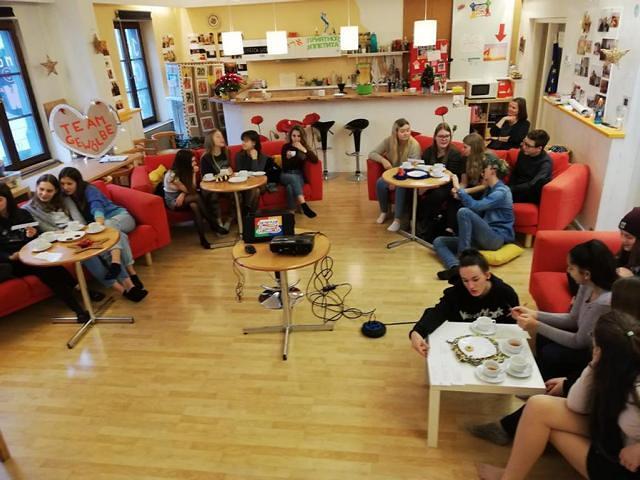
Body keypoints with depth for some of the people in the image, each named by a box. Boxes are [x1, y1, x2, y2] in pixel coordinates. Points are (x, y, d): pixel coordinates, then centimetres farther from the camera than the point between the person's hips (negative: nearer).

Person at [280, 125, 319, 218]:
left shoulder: (305, 147, 5)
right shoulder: (286, 147, 2)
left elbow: (315, 160, -13)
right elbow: (284, 168, -3)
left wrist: (304, 150, -21)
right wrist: (288, 158, -22)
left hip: (299, 176, 1)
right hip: (286, 175, -1)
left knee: (290, 187, -36)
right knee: (293, 178, -38)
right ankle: (304, 206, -51)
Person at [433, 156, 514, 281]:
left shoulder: (501, 191, -9)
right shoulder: (489, 190, 20)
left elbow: (475, 206, -23)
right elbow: (477, 213, 15)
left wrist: (459, 188, -18)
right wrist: (460, 194, 3)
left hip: (497, 238, -9)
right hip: (485, 237, 9)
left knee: (464, 212, -30)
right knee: (438, 241, -6)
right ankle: (455, 267, -37)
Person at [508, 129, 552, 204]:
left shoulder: (546, 162, -17)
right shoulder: (523, 152, 3)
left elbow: (532, 185, -30)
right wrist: (510, 187, -5)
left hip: (531, 195, -6)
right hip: (517, 189, 6)